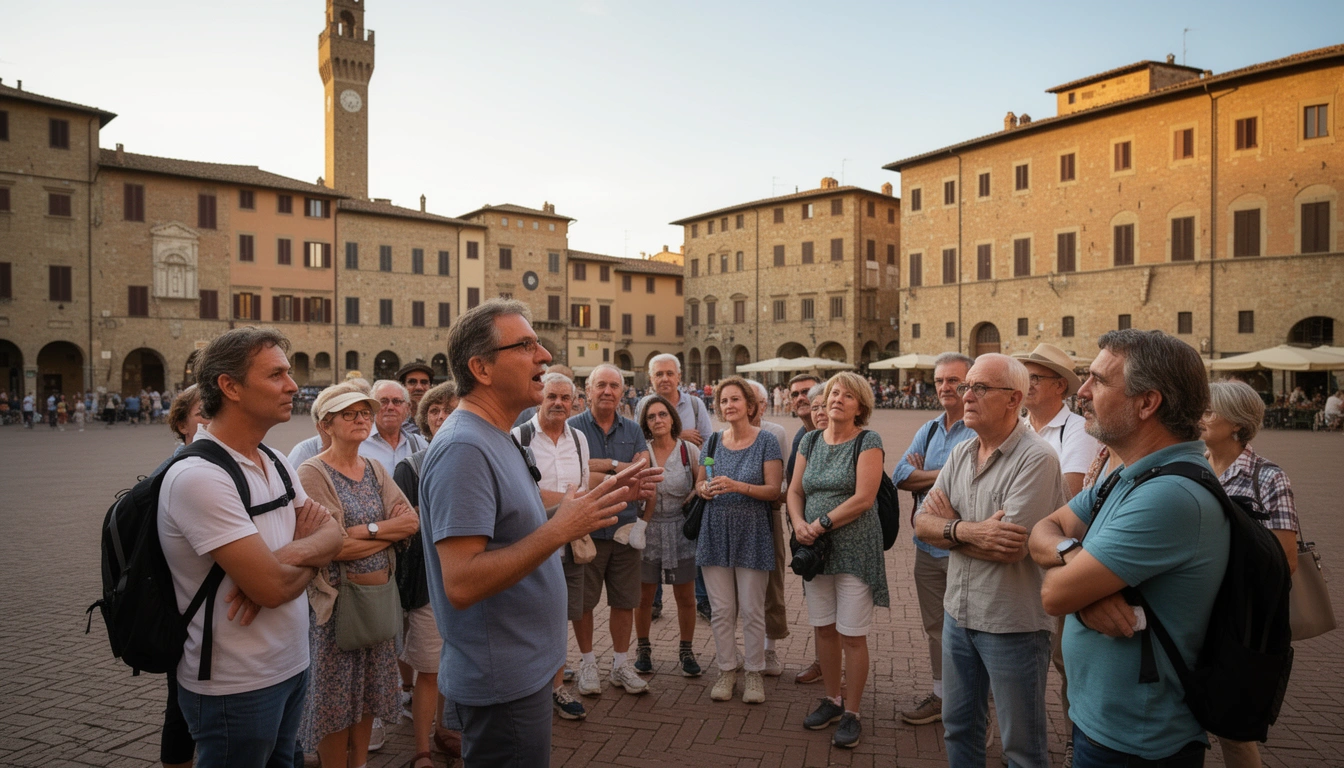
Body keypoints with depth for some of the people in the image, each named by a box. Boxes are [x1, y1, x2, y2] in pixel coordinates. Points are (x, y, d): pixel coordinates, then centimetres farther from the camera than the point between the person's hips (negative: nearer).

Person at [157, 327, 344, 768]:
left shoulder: (275, 463, 4)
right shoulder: (198, 477, -23)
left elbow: (332, 535, 3)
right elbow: (273, 586, -27)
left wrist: (286, 557, -17)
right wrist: (310, 545, -6)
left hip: (292, 666, 8)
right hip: (236, 688, -8)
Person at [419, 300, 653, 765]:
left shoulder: (495, 439, 9)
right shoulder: (464, 448, -24)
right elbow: (461, 583, -29)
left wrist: (600, 498, 5)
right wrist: (559, 530, -28)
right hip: (502, 683, -10)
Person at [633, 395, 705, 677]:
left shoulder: (690, 451, -2)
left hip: (681, 531, 0)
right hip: (648, 530, 0)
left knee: (685, 596, 7)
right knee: (644, 595, 8)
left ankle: (686, 650, 26)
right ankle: (643, 648, 29)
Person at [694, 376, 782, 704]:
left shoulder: (765, 441, -4)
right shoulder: (714, 441, 7)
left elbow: (773, 490, -10)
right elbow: (699, 483, 13)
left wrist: (737, 486, -24)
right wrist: (704, 488, -10)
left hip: (751, 532, -3)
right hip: (716, 531, 3)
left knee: (752, 610, 3)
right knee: (721, 610, 8)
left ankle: (754, 673, 19)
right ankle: (726, 670, 23)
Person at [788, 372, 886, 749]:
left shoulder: (868, 442, -8)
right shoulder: (811, 441, 8)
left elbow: (864, 498, -16)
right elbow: (795, 490, 10)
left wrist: (821, 524, -15)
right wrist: (798, 522, -8)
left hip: (854, 549, -5)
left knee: (852, 636, 2)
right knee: (824, 629, 14)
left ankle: (851, 713, 18)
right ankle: (832, 699, 32)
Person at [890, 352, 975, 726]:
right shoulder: (928, 430, 12)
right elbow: (899, 475, 2)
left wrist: (924, 475, -10)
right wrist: (943, 476, -11)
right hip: (928, 544, 7)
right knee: (935, 626, 18)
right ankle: (942, 695, 33)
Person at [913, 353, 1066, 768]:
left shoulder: (1036, 459, -19)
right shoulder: (961, 453, 4)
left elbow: (1011, 548, -25)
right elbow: (922, 523, 1)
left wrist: (949, 526, -10)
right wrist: (968, 531, -18)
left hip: (1012, 624, -7)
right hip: (959, 612, 7)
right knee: (959, 726, 22)